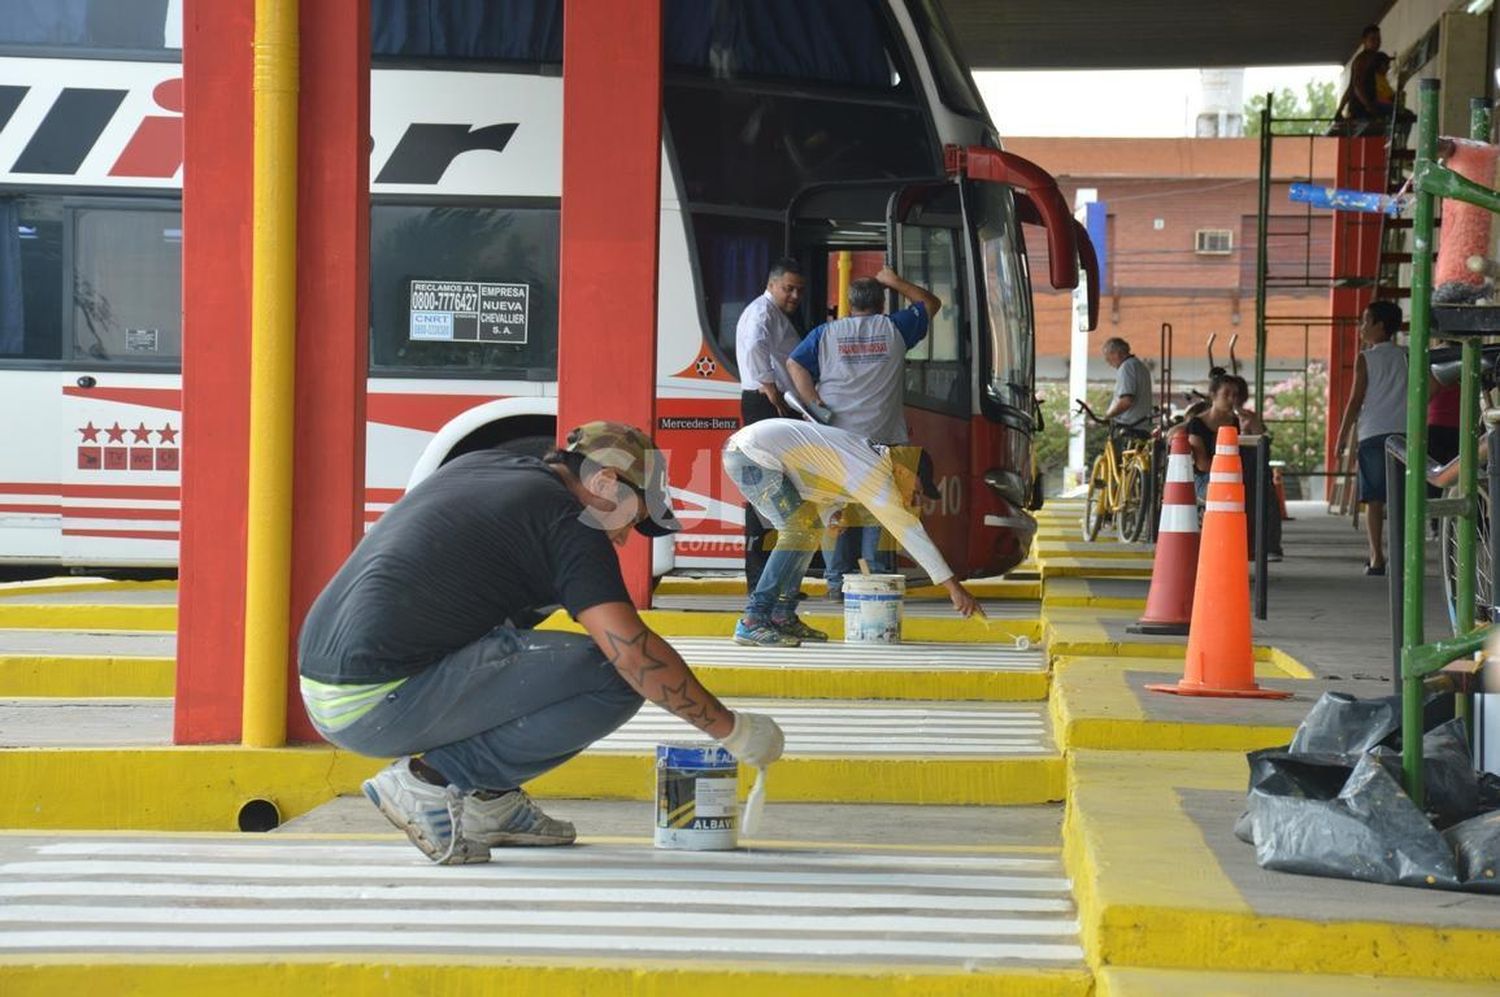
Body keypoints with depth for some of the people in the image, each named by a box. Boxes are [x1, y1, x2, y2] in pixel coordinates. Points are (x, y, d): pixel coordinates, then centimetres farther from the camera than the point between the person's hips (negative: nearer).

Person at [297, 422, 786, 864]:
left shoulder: (480, 463, 19)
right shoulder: (567, 523, -5)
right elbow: (632, 649, -15)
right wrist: (731, 728, -6)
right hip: (380, 708, -9)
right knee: (615, 679, -9)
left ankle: (486, 798, 16)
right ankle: (432, 780, -8)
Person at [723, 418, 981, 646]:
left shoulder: (869, 453, 14)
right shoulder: (873, 472, -15)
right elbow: (910, 532, -15)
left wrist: (830, 513, 4)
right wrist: (953, 586, -14)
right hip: (752, 453, -10)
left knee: (809, 525, 15)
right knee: (799, 530, -16)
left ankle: (782, 617, 14)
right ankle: (752, 623, -19)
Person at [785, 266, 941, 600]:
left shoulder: (826, 333, 7)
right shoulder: (894, 329, 6)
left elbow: (795, 364, -4)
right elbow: (930, 303, 21)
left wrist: (815, 403, -7)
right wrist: (895, 282, 26)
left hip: (836, 438, 1)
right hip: (881, 438, -1)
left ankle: (837, 580, 3)